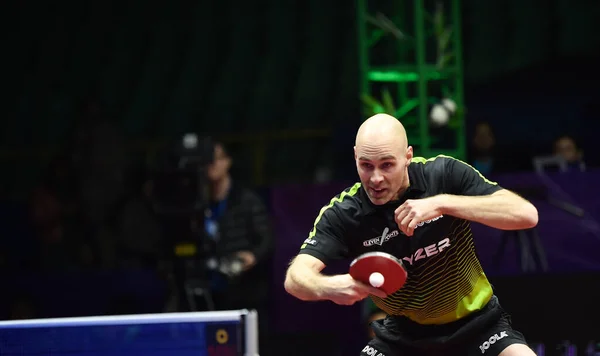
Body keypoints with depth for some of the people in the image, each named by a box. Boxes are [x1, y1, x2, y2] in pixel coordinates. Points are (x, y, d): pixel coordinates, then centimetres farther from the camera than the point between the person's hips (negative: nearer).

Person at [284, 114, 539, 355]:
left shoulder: (445, 174, -18)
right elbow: (296, 277, -26)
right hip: (404, 334, 1)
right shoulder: (344, 213, -16)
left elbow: (527, 214, -26)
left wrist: (442, 203, -36)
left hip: (475, 324, -1)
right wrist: (329, 287, -51)